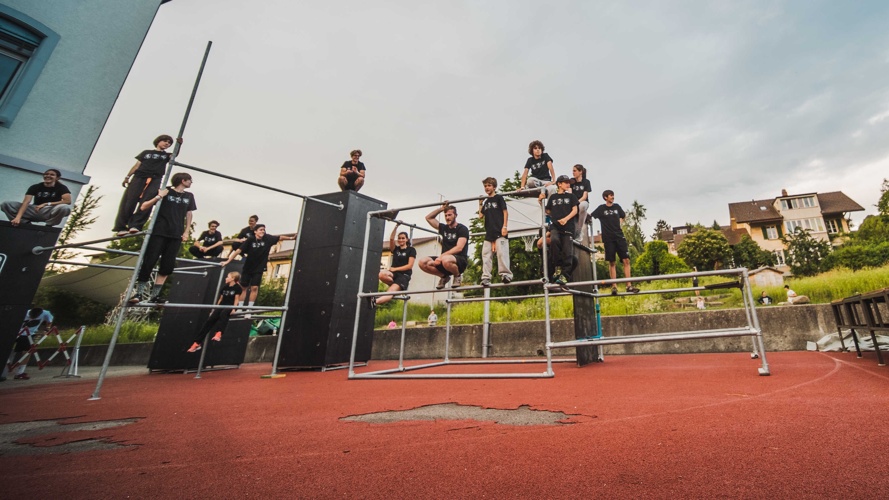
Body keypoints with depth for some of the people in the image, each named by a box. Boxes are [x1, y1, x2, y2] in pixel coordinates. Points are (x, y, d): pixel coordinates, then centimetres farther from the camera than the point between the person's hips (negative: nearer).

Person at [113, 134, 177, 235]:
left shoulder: (166, 155, 23)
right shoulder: (146, 152, 23)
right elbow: (137, 165, 17)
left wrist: (179, 144, -16)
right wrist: (127, 176, 7)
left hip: (155, 180, 0)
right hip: (139, 177, 1)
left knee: (146, 202, -18)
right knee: (129, 201, -9)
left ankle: (135, 225, -23)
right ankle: (121, 227, -11)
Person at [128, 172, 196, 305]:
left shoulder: (189, 196, 14)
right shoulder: (165, 191, 0)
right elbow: (144, 207, -2)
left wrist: (186, 232, 8)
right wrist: (158, 196, -15)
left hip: (176, 236, 4)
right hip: (158, 233, -4)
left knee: (167, 266, 0)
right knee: (149, 262, -6)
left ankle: (154, 295, 7)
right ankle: (139, 293, 2)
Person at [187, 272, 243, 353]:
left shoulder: (237, 287, 0)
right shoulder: (225, 287, 19)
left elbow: (237, 299, -7)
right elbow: (221, 299, 21)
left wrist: (234, 309, -19)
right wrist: (215, 308, 16)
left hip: (230, 307, -6)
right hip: (221, 306, 6)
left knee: (223, 313, -40)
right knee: (209, 320, -13)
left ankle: (219, 334, -57)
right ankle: (197, 343, -13)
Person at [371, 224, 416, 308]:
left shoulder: (411, 250, 4)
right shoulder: (395, 249, 17)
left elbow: (410, 266, -5)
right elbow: (391, 239, -2)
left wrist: (395, 269, -10)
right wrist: (396, 226, -8)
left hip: (404, 275, -4)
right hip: (394, 273, 5)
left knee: (391, 292, -29)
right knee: (381, 274, -31)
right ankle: (397, 286, -7)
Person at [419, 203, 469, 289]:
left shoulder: (462, 229, -3)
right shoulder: (444, 228, 15)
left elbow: (459, 248, -16)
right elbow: (428, 218, 22)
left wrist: (442, 256, -23)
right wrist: (441, 209, 14)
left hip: (460, 260, -6)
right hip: (444, 258, 6)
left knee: (445, 260, -41)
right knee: (423, 262, -18)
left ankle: (457, 276, -7)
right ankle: (444, 277, 5)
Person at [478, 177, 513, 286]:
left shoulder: (498, 198, 5)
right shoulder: (486, 201, 20)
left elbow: (505, 212, -2)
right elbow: (481, 216, 17)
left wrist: (505, 226, -12)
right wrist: (480, 204, 18)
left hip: (499, 231, -6)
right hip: (489, 232, 6)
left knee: (501, 252, -15)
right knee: (486, 255, 1)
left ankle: (505, 274, -13)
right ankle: (486, 277, 2)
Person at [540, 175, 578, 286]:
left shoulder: (570, 196, 17)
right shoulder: (553, 197, 19)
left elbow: (575, 210, 7)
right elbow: (548, 211, 24)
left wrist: (565, 219, -10)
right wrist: (541, 201, 11)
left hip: (568, 227, 0)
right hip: (555, 226, 0)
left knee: (567, 252, -9)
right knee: (554, 240, -31)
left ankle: (564, 275, -7)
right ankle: (558, 266, -14)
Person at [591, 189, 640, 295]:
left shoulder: (617, 207, 12)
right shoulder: (601, 208, 2)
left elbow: (623, 216, 28)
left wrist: (619, 224, 12)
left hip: (619, 236, 3)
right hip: (608, 238, -3)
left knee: (626, 260, -5)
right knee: (612, 263, -1)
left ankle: (629, 286, -3)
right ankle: (614, 287, 2)